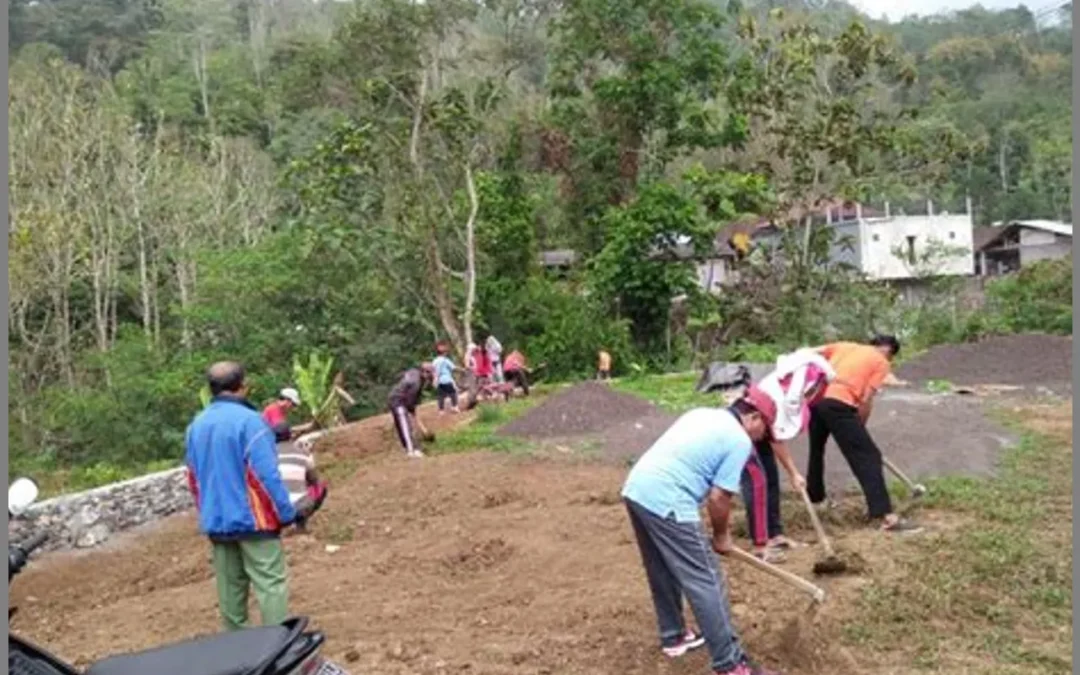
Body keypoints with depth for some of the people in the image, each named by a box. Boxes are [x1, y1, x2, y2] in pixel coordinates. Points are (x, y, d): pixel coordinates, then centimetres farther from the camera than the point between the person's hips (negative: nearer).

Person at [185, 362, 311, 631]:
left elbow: (193, 478, 16)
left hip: (216, 521, 7)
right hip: (252, 517, -7)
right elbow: (266, 475, -18)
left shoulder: (196, 425, 8)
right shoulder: (248, 420, -15)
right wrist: (287, 513, -11)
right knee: (270, 583, -5)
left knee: (230, 586, 14)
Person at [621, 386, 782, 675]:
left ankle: (673, 636, 40)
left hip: (636, 489, 9)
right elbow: (718, 497, -6)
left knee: (662, 572, 25)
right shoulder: (739, 440, -3)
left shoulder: (702, 414, 20)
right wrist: (721, 536, 12)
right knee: (705, 583, 0)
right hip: (666, 504, -9)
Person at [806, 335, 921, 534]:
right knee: (868, 457, -3)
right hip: (838, 405, -6)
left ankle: (815, 498, 45)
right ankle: (887, 517, -9)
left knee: (817, 449, 29)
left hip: (815, 399, 6)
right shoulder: (881, 362, 13)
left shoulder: (845, 346, 28)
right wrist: (860, 428, 14)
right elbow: (866, 400, 3)